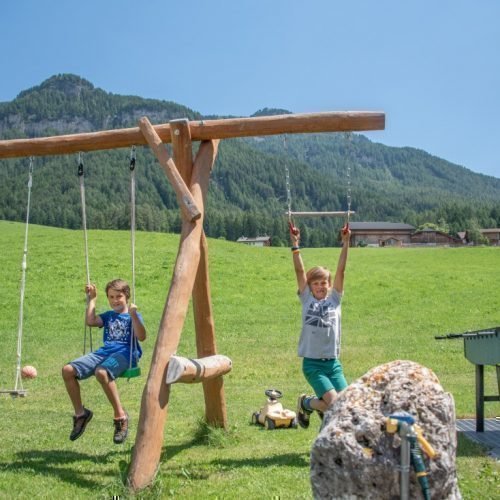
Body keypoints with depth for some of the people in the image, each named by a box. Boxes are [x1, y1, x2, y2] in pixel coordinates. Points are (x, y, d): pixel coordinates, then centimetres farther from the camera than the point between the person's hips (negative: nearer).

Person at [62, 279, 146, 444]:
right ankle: (80, 413, 2)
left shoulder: (133, 316, 10)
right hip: (103, 352, 6)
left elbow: (142, 336, -7)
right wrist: (92, 299, 14)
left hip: (124, 353, -6)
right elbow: (90, 321, 6)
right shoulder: (108, 316, 26)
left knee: (101, 372, -39)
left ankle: (120, 416, -23)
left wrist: (133, 315, -18)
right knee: (67, 370, -14)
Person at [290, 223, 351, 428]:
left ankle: (323, 408, 33)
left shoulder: (334, 298, 6)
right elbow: (299, 271, -6)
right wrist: (295, 244, -12)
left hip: (333, 362, 3)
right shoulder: (306, 299, 1)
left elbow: (341, 270, -1)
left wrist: (345, 242, -8)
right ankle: (305, 403, 17)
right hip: (312, 363, -3)